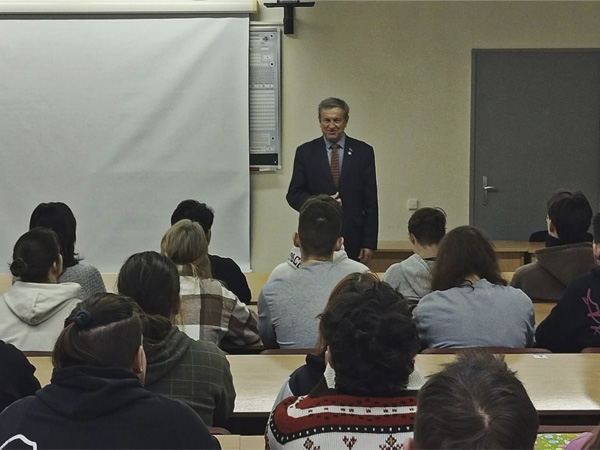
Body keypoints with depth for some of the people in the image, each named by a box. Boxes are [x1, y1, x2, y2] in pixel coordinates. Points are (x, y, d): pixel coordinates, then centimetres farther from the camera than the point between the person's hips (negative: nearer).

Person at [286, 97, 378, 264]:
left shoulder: (363, 152, 6)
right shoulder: (305, 152, 6)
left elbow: (370, 202, 5)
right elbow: (293, 195, 6)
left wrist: (369, 243, 0)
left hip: (352, 239, 0)